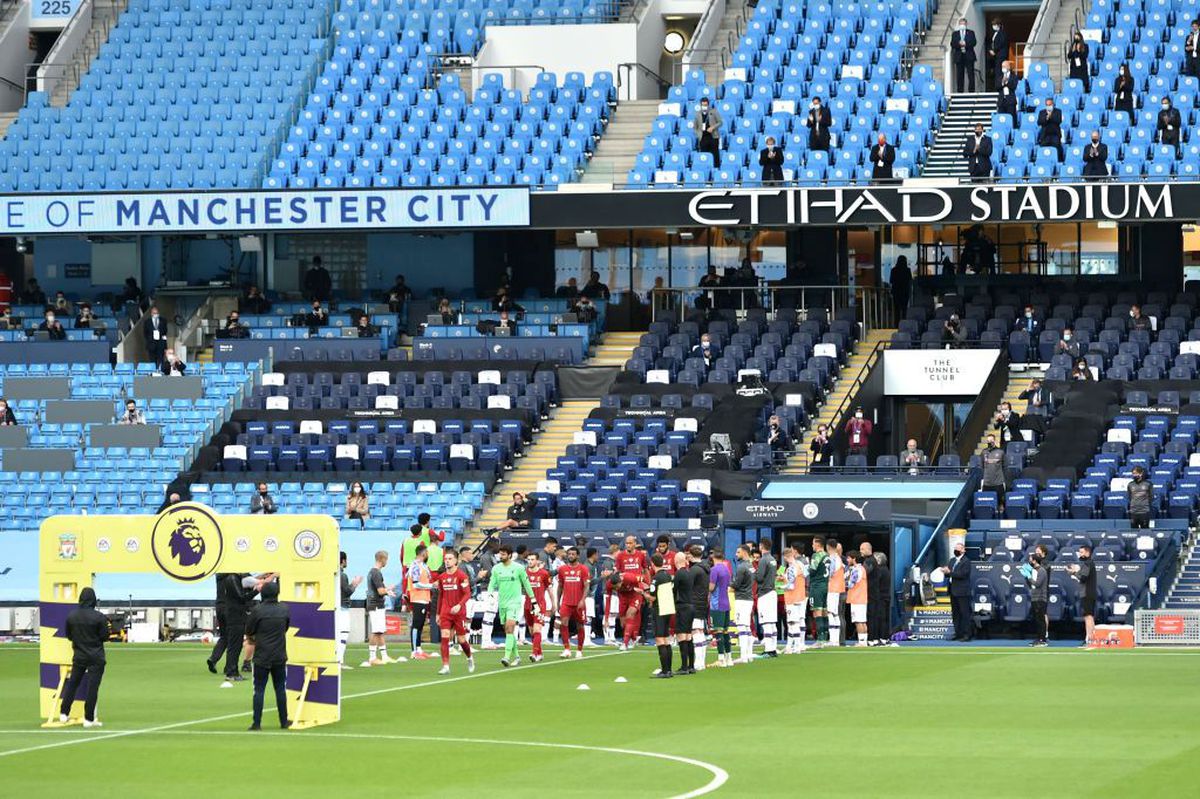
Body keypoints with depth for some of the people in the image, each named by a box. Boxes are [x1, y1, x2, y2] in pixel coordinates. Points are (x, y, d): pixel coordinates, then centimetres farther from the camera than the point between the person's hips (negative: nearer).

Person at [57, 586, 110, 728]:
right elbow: (105, 636, -10)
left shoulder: (71, 616, -2)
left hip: (79, 656, 4)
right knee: (92, 687, 0)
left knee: (72, 683, 17)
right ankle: (89, 719, 0)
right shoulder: (99, 617, -15)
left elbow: (68, 636, 7)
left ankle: (63, 714, 19)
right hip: (96, 657, -4)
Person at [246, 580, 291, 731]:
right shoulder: (284, 610, -1)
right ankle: (284, 721, 18)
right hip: (279, 656, 3)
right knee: (280, 689, 12)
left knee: (259, 690, 1)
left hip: (261, 656, -3)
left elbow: (249, 633, -3)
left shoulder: (257, 610, -11)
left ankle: (257, 723, -2)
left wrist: (253, 638, 19)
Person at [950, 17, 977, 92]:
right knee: (959, 76, -1)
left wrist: (966, 44, -18)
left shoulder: (971, 33, 11)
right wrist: (959, 44, -17)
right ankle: (959, 91, 2)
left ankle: (971, 91, -5)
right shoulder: (955, 34, 13)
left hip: (969, 56, -1)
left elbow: (974, 42, -2)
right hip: (959, 57, 1)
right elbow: (952, 44, 1)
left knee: (971, 75, -6)